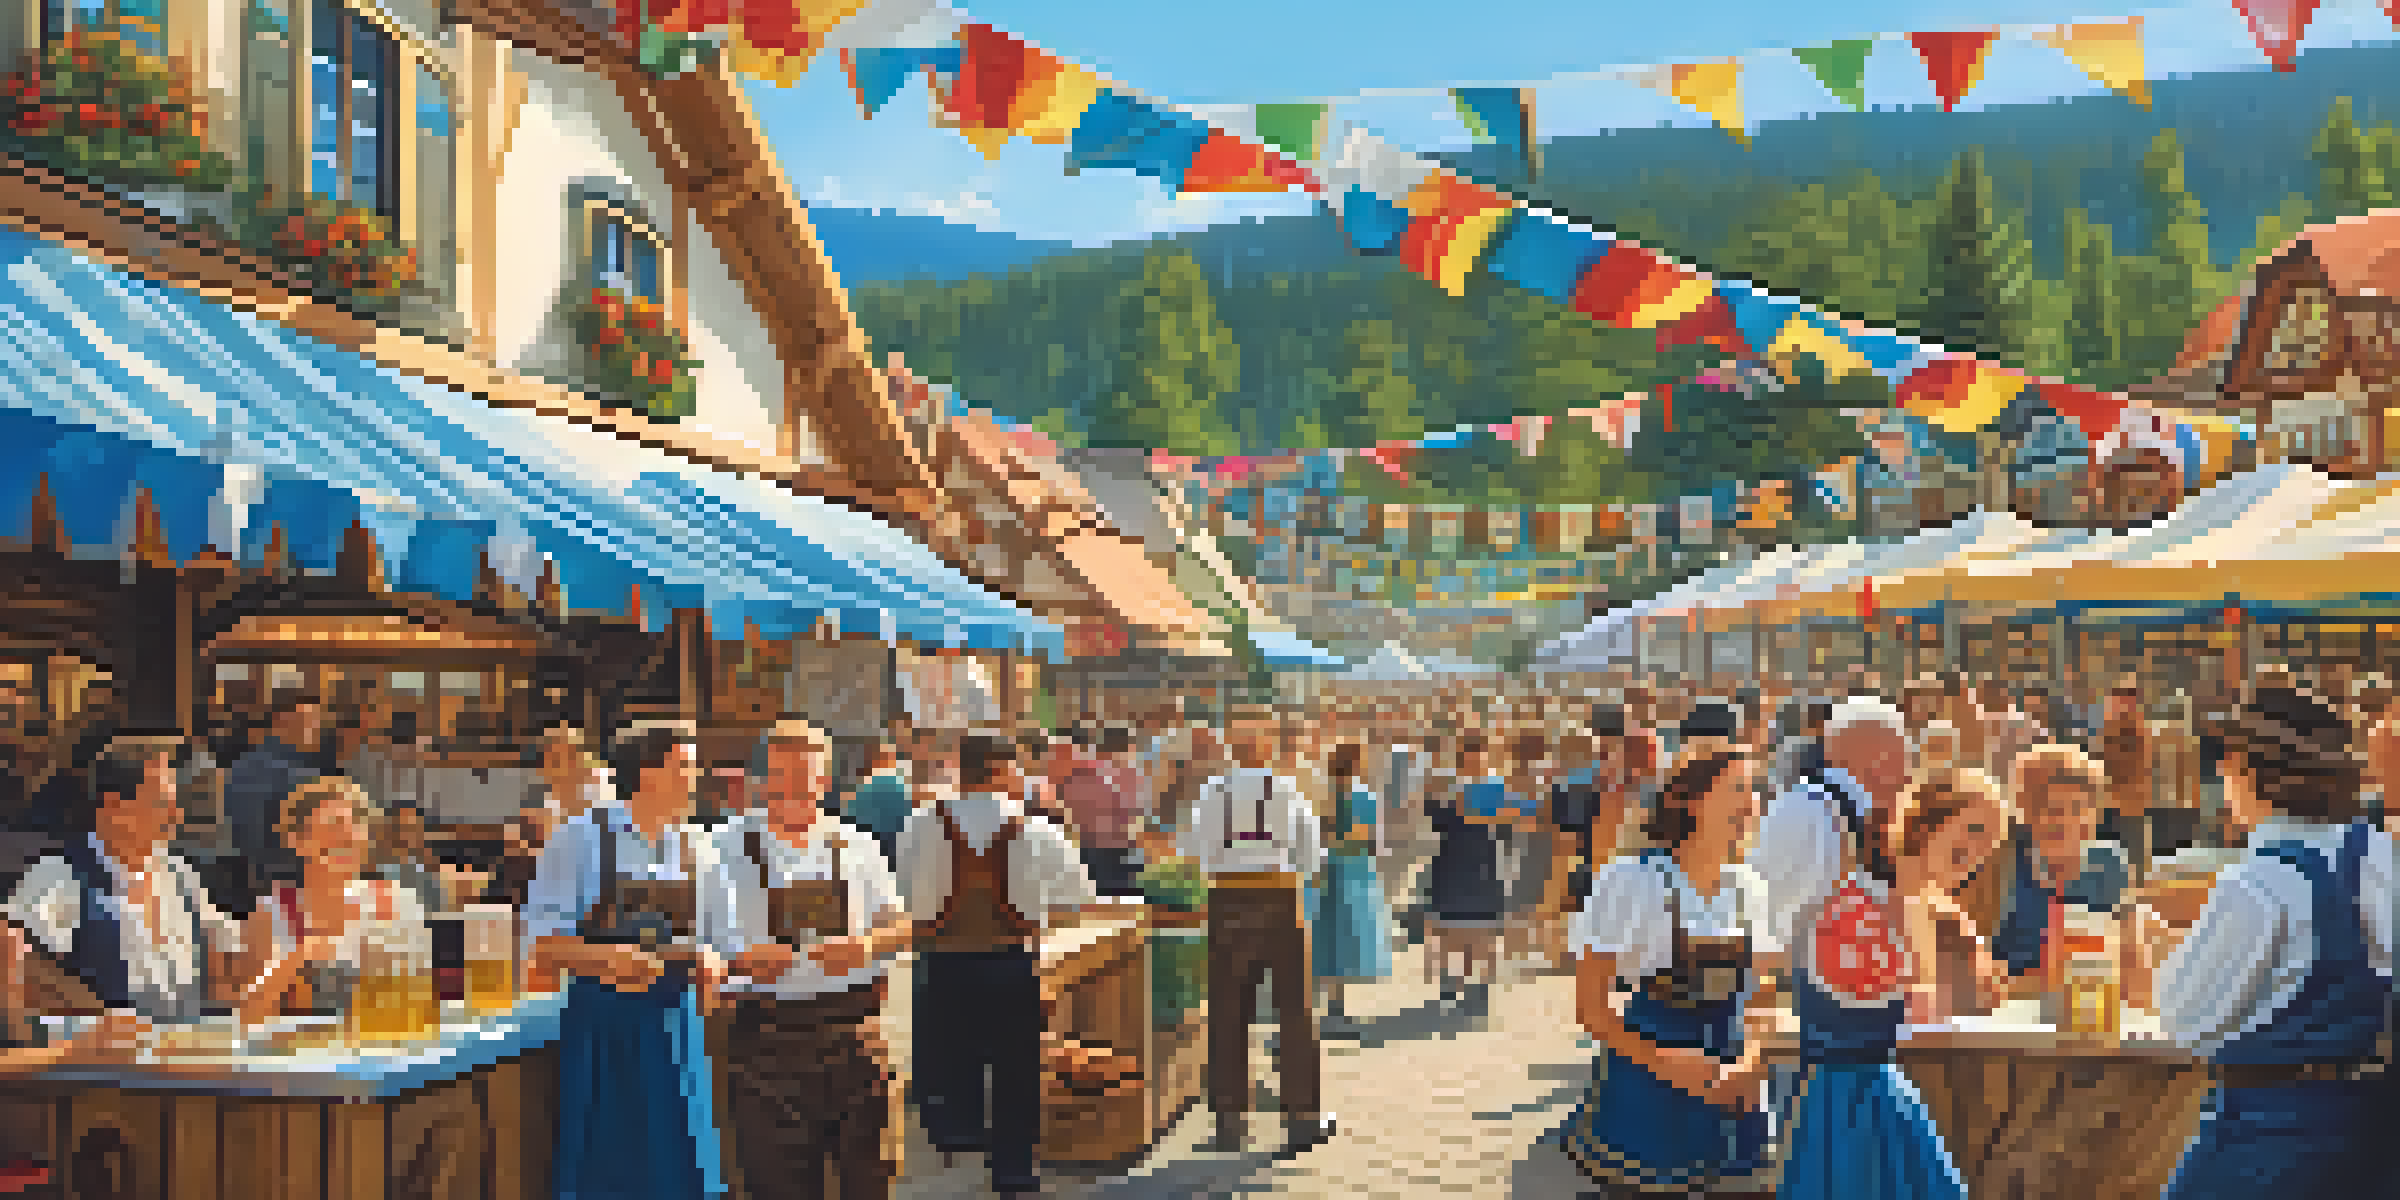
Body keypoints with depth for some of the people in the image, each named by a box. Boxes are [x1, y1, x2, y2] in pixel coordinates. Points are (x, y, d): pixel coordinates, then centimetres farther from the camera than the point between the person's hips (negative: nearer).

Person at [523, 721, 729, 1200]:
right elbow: (541, 938, -5)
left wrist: (711, 964, -8)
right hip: (601, 1018, -3)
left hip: (674, 1018, 3)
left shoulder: (696, 847, 6)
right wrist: (604, 957, -20)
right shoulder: (580, 839, -4)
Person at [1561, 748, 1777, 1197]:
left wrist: (1748, 1062, -4)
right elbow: (1590, 1005, -10)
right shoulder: (1631, 880, -11)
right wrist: (1663, 1062, -20)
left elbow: (1751, 997, 14)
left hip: (1726, 1095, 5)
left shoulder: (1749, 889, 5)